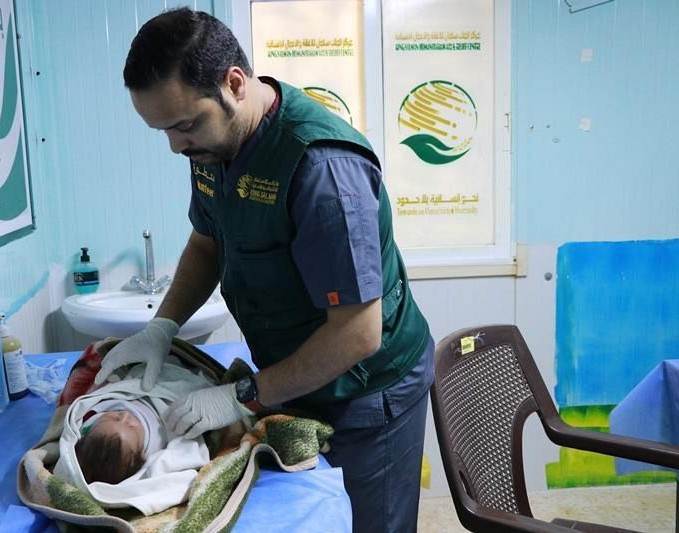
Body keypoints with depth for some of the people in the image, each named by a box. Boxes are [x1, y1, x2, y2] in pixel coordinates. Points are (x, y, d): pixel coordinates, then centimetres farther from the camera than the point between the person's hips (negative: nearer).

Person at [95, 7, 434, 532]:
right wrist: (162, 326, -3)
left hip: (365, 392, -7)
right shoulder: (214, 140, -5)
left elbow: (359, 334, -29)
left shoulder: (321, 164, -31)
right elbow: (206, 244, 12)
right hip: (295, 379, 7)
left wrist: (245, 397, -21)